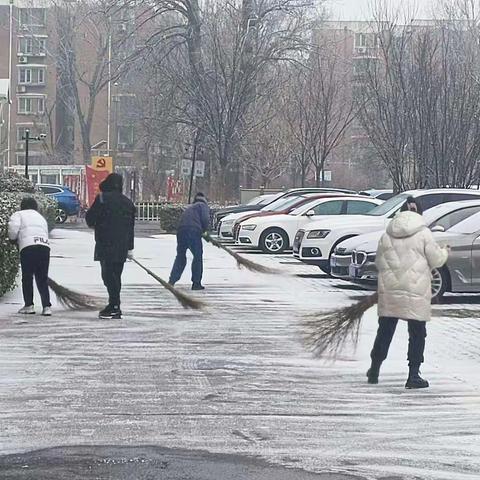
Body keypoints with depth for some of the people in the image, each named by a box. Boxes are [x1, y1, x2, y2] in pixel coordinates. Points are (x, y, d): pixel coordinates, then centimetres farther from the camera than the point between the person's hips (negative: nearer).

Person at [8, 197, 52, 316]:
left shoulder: (19, 215, 14)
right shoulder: (41, 218, 32)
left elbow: (13, 229, -3)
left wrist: (13, 239, 17)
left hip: (28, 247, -5)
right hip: (45, 247, 5)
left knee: (27, 277, 9)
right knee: (42, 279, 10)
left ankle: (29, 305, 8)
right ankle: (46, 306, 0)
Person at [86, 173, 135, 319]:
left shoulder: (102, 199, -7)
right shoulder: (128, 202, 13)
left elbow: (90, 218, -3)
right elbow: (131, 226, 17)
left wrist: (93, 224, 21)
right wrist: (130, 248, 22)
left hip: (106, 245, -6)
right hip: (122, 246, 6)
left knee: (108, 275, -6)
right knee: (116, 275, 12)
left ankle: (114, 306, -14)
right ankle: (114, 307, 14)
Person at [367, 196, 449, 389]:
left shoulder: (386, 236, 6)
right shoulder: (423, 234, -5)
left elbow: (380, 263, 10)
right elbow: (435, 260, -3)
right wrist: (444, 252, 18)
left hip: (389, 291, 4)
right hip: (416, 293, -4)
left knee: (385, 330, 14)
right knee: (417, 333, 4)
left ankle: (374, 370, 23)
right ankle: (413, 375, 1)